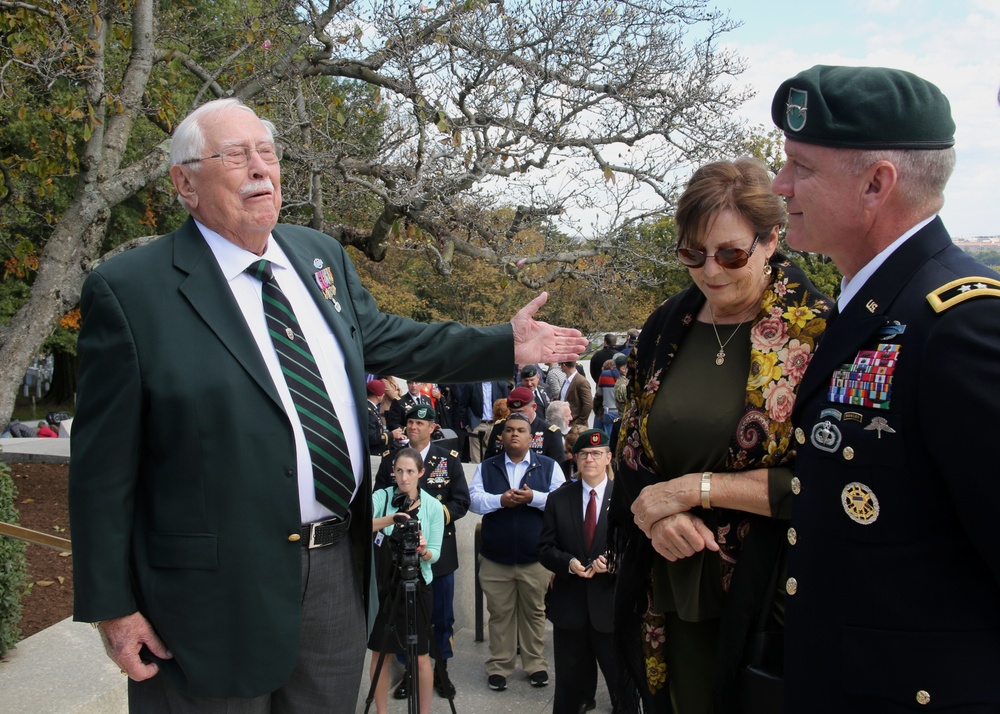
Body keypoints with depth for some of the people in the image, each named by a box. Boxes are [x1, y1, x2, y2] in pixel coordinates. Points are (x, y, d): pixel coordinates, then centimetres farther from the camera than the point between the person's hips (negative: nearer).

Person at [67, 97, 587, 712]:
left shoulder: (321, 255, 6)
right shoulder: (129, 290, -12)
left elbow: (384, 339, 17)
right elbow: (104, 466, -10)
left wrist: (509, 344, 11)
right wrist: (111, 606, -8)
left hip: (341, 569, 6)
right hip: (220, 589, -5)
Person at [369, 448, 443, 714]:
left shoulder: (433, 506, -2)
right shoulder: (381, 497, -3)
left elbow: (435, 553, -4)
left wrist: (423, 551, -26)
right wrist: (390, 519, -36)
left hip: (417, 585, 0)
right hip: (381, 583, 1)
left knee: (420, 655, 2)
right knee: (380, 651, 8)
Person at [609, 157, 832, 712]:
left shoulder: (819, 332, -11)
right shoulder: (666, 328, 4)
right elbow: (630, 446, 9)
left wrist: (696, 488, -17)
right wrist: (658, 512, -11)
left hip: (772, 592, -4)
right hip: (674, 592, 4)